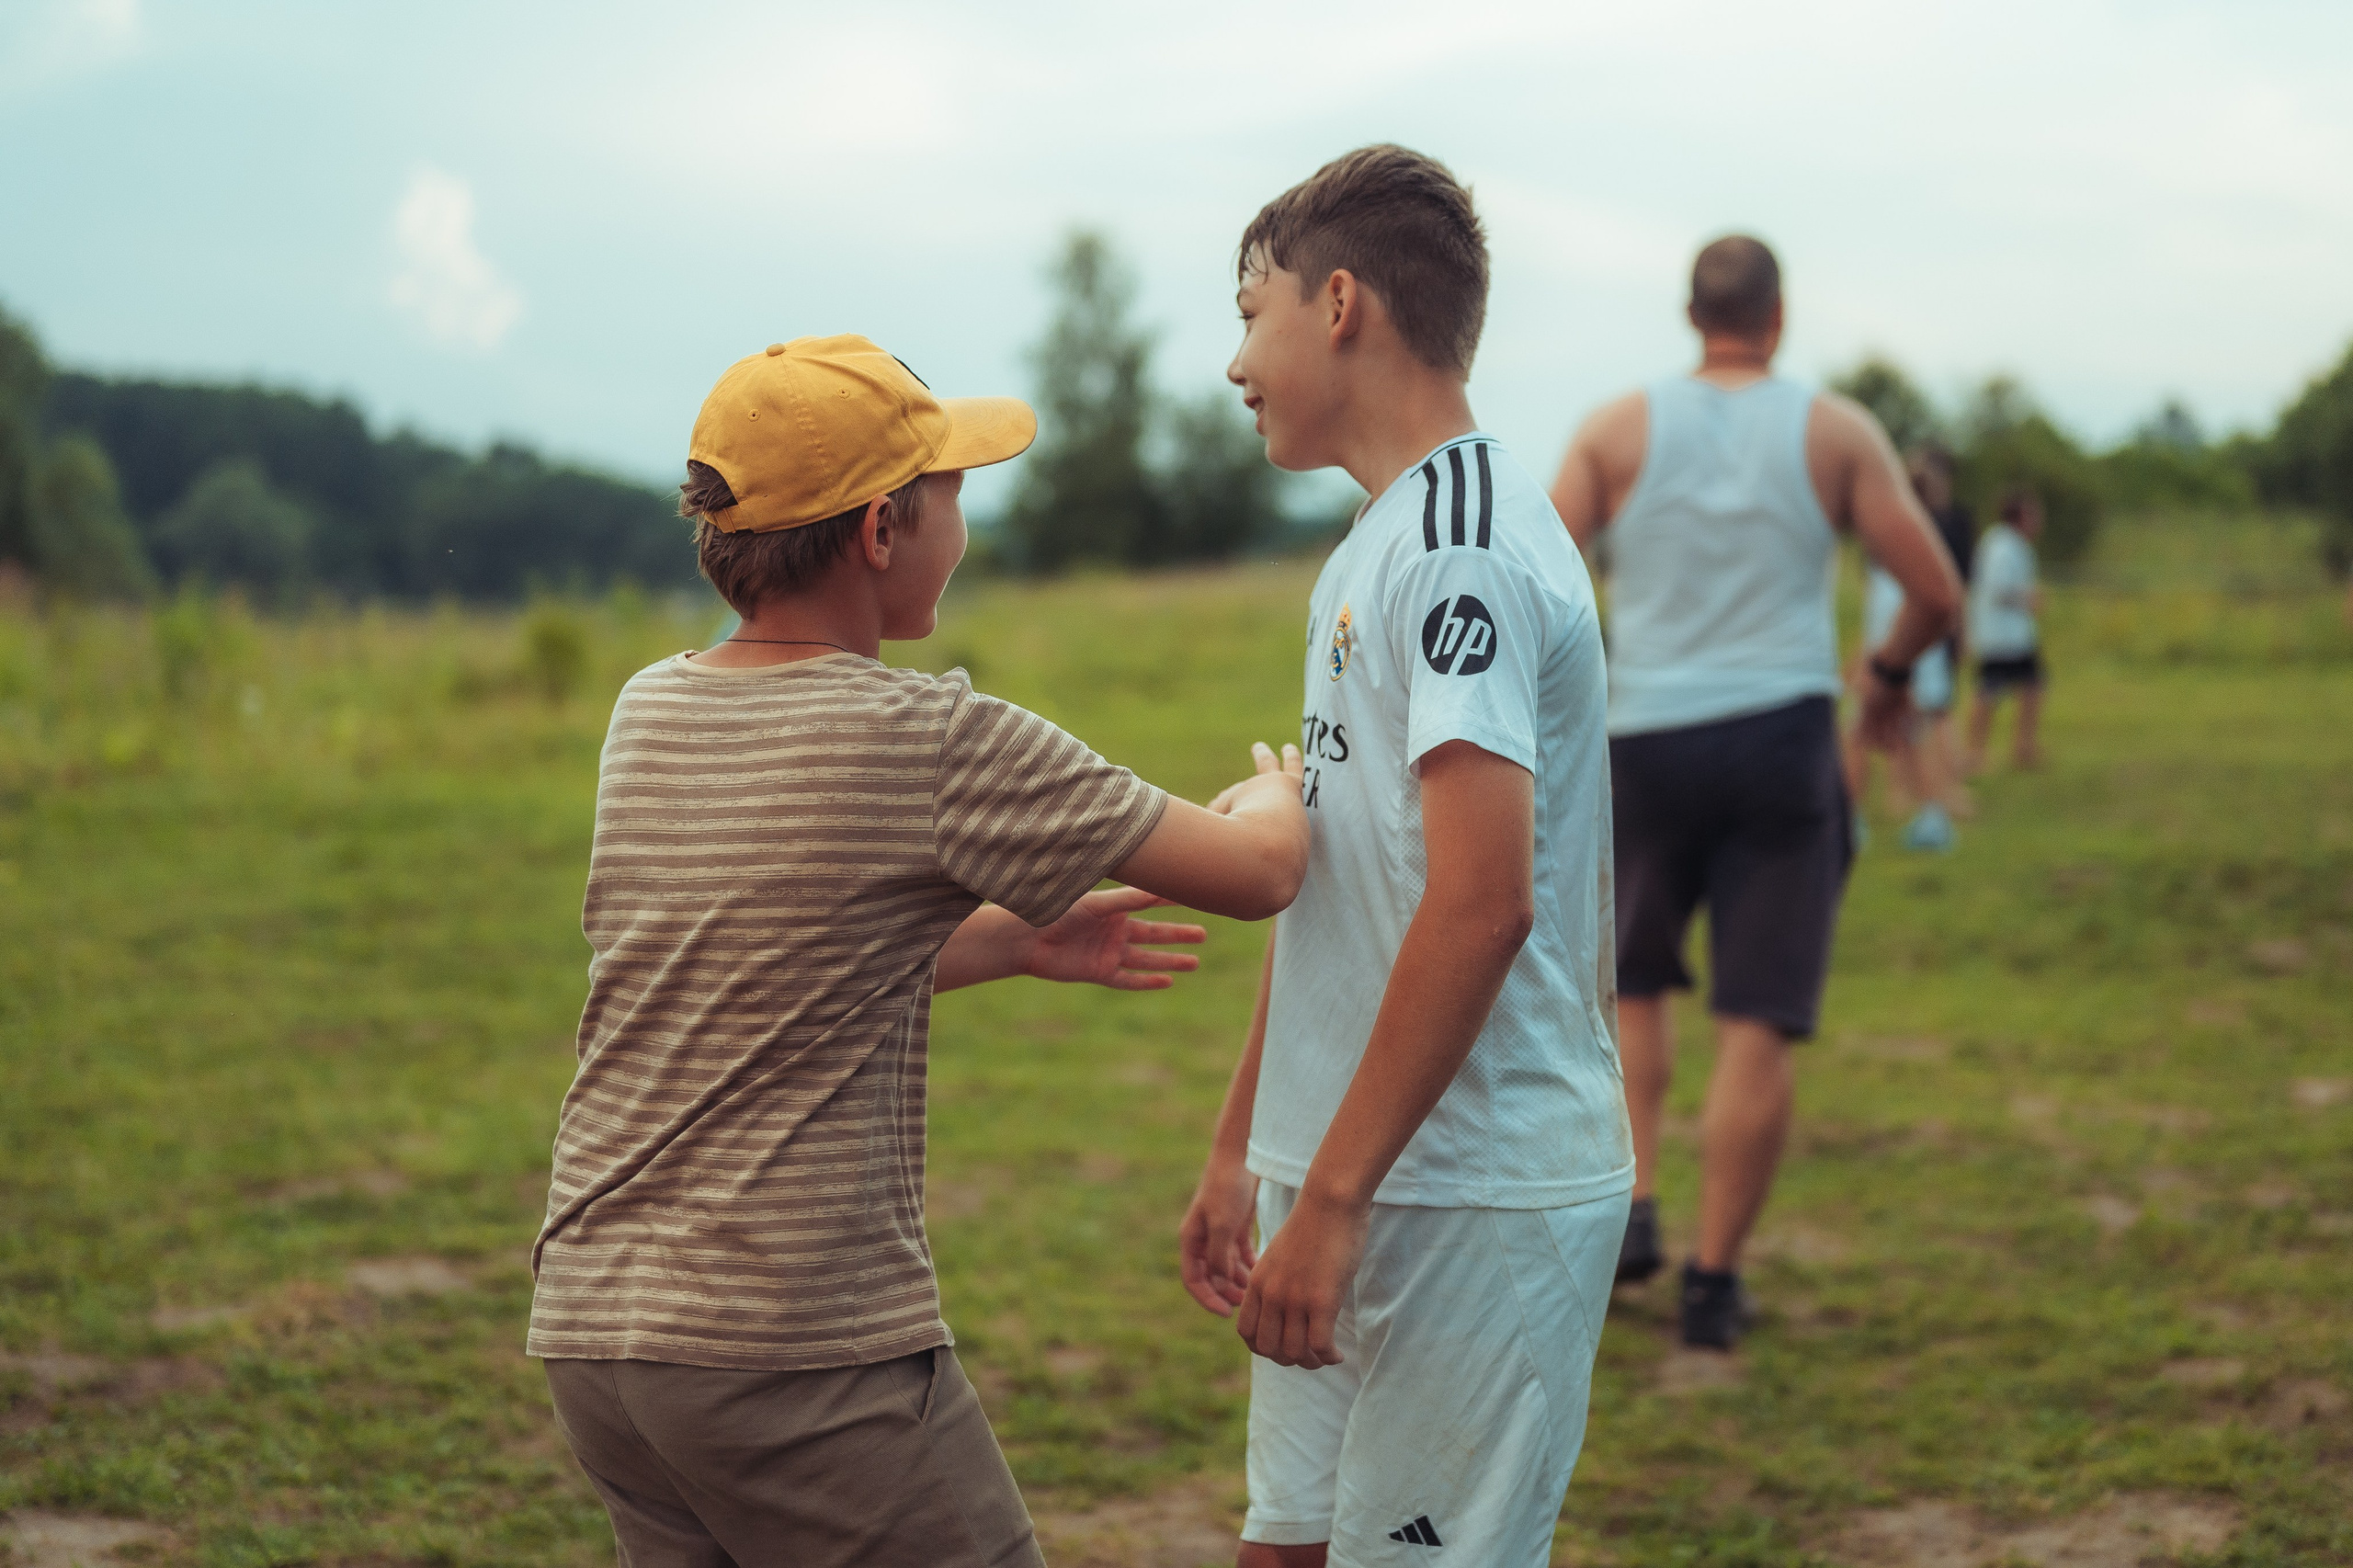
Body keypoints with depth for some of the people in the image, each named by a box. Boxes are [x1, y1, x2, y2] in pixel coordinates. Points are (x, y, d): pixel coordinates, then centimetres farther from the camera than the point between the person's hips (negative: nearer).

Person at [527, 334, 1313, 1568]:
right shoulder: (937, 742, -12)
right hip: (800, 1354, -7)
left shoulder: (647, 714, 8)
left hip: (590, 1324, 7)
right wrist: (1274, 795, 18)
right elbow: (1258, 874, -4)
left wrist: (1018, 942, 23)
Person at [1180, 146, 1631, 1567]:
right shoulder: (1373, 553, 17)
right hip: (1359, 1181, 9)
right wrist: (1244, 1147, 22)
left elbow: (1479, 905, -24)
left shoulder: (1463, 545, -15)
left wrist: (1333, 1199, -23)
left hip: (1475, 1201, -9)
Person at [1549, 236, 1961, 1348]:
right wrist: (1889, 674, 18)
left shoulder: (1620, 429, 1)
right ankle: (1713, 1282, 3)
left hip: (1647, 745, 2)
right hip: (1784, 743, -1)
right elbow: (1937, 592, -1)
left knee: (1634, 984, 23)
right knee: (1757, 1026, 2)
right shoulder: (1835, 431, 0)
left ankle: (1630, 1208, 10)